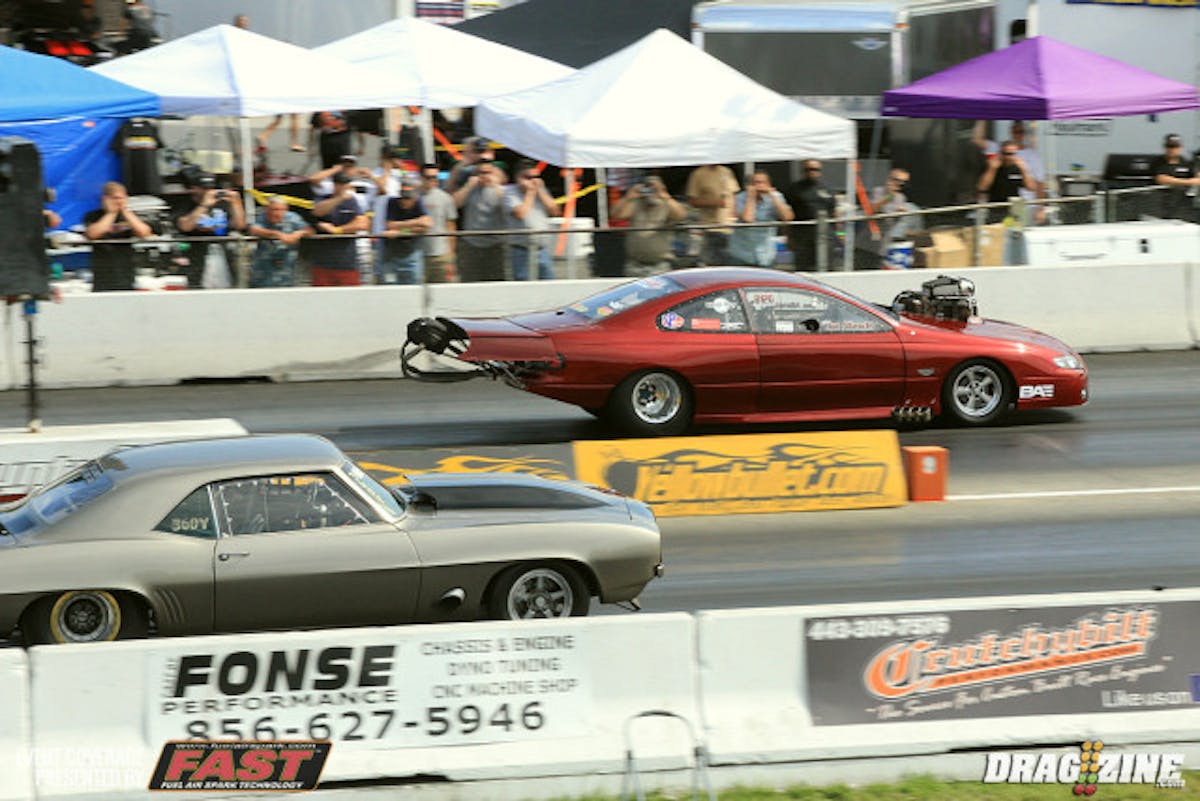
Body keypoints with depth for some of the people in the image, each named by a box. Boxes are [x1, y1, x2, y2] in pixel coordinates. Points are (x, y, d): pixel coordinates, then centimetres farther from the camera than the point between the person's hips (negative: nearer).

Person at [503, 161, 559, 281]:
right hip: (521, 247, -5)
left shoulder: (540, 190, 14)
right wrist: (530, 193, -8)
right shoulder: (510, 192, -5)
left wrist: (540, 191, -2)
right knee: (521, 280, -2)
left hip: (542, 247, 5)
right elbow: (520, 213, -19)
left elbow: (554, 210, 4)